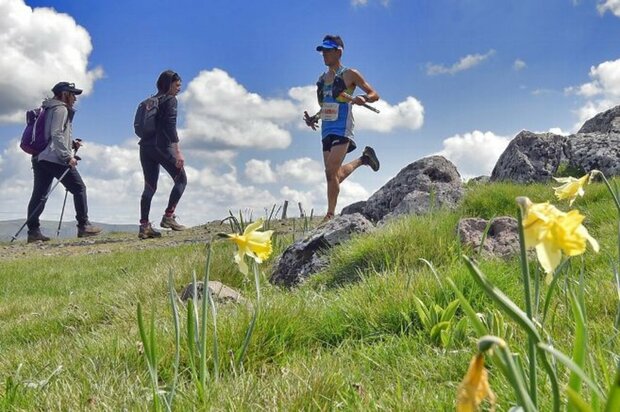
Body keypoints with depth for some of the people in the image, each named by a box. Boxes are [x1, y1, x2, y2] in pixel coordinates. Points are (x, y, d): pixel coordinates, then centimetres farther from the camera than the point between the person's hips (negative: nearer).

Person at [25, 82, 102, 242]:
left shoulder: (48, 110, 25)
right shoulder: (61, 109, -5)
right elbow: (56, 135, -17)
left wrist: (72, 143, 18)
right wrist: (68, 156, -18)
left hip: (39, 158, 9)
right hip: (55, 158, -9)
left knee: (38, 194, 4)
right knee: (79, 188, -2)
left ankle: (33, 231, 0)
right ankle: (83, 226, -3)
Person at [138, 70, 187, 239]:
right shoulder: (170, 100, -4)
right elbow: (170, 126, -15)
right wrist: (178, 152, -19)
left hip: (145, 147, 8)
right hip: (162, 146, -8)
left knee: (149, 187, 7)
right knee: (181, 179, 5)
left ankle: (144, 226, 3)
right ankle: (168, 216, -5)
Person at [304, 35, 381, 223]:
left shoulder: (349, 74, -2)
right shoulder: (322, 79, 17)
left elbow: (375, 94, 0)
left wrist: (363, 98, -22)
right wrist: (314, 118, 10)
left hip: (342, 130, -7)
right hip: (326, 130, 7)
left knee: (331, 173, -18)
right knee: (335, 174, 10)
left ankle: (330, 214, -11)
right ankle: (363, 159, 35)